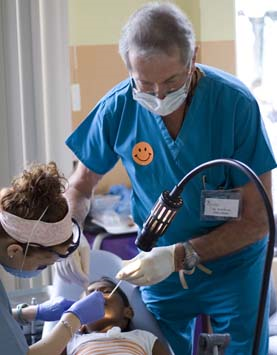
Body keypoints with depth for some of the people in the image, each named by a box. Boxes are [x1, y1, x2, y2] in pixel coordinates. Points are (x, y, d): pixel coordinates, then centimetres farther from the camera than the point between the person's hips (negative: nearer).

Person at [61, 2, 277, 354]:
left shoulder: (235, 103, -23)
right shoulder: (118, 108, -15)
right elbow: (79, 187, 0)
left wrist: (180, 256, -28)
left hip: (233, 266, -2)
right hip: (160, 269, 2)